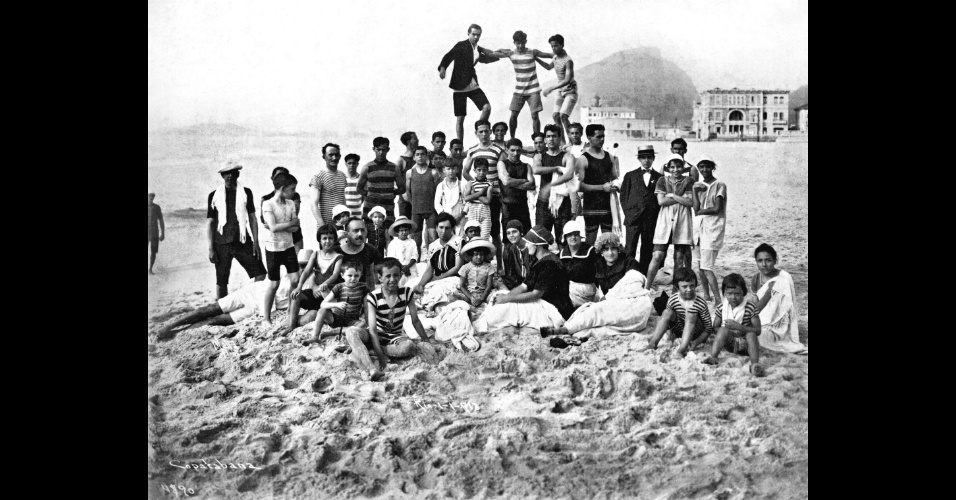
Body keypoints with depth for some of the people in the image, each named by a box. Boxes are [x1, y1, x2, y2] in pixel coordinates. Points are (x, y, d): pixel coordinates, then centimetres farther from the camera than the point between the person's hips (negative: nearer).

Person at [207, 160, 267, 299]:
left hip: (243, 242, 1)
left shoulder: (246, 193, 6)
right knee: (221, 281, 3)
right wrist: (211, 249, -1)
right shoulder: (214, 195, 3)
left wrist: (256, 242, -1)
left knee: (260, 274, -8)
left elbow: (252, 219, 7)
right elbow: (211, 223, 5)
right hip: (222, 244, -1)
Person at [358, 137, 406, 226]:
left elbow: (402, 188, 14)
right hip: (370, 208, -1)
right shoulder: (367, 168, 6)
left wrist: (391, 193, 3)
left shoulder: (394, 168, 8)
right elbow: (360, 188, 13)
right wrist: (368, 194, 0)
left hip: (388, 209, 1)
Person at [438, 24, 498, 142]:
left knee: (487, 107, -14)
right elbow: (448, 57, -14)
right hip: (460, 86, -5)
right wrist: (442, 68, -32)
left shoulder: (478, 49, 11)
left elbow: (485, 59, 29)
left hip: (473, 85, 5)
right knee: (460, 118, -1)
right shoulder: (461, 45, -7)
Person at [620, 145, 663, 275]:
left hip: (651, 220, 1)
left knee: (647, 252, 4)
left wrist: (656, 218, -1)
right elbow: (623, 197, 10)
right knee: (630, 250, -7)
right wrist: (628, 213, 0)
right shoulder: (630, 176, 11)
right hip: (633, 218, -1)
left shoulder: (659, 178, 10)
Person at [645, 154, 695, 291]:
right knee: (658, 256, -7)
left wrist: (672, 195, -6)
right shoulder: (662, 180, 8)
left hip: (682, 222, 0)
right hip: (665, 220, 0)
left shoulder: (688, 181, 6)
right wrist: (682, 198, -7)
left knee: (679, 257, 3)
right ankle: (646, 287, -2)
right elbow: (661, 201, -5)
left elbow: (690, 203, -5)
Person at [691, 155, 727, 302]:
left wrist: (700, 211, -2)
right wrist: (695, 190, -8)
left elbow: (717, 209, -11)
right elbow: (696, 208, 0)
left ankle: (718, 300, -13)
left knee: (706, 267, -14)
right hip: (698, 227, 6)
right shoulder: (698, 185, 12)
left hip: (712, 228, -6)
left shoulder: (720, 185, -3)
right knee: (701, 265, 9)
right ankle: (706, 296, 20)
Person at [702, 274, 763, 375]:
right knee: (724, 329, -26)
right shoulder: (721, 307, -3)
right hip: (730, 342, 1)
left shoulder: (750, 307, -10)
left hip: (745, 344, -1)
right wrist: (731, 332, -20)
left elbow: (757, 331, -14)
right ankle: (712, 357, -42)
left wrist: (738, 327, -27)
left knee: (751, 334, -31)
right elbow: (715, 327, -1)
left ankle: (755, 364, -50)